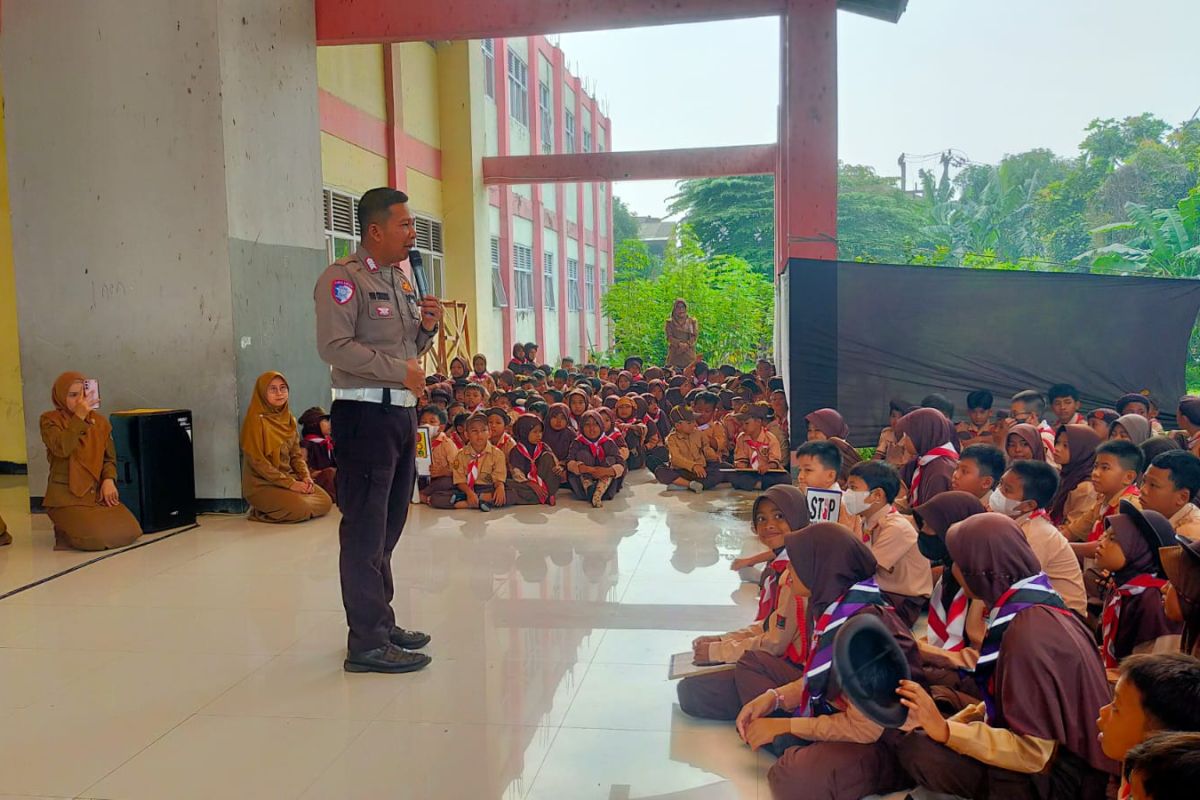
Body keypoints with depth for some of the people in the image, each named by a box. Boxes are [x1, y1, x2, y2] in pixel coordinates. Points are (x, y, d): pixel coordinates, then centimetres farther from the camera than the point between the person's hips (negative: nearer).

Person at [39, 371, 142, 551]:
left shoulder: (99, 421, 11)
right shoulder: (49, 420, -2)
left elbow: (110, 457, 15)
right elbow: (61, 449, -21)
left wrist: (109, 479, -4)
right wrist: (79, 416, -24)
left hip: (98, 493, 5)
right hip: (67, 496, -5)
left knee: (129, 532, -13)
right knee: (100, 537, -25)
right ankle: (65, 530, 9)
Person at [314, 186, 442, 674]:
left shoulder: (402, 281, 18)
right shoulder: (344, 278, -9)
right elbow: (335, 347, -20)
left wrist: (427, 328, 5)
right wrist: (399, 369, -18)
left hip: (402, 412, 9)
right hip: (365, 414, -9)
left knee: (388, 526, 15)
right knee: (365, 530, -5)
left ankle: (381, 622, 27)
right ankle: (367, 642, 2)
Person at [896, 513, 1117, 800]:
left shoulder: (1028, 632, -27)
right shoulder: (1032, 605, 2)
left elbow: (1033, 751, -26)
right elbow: (1006, 698, 13)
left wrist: (946, 731, -25)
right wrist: (950, 722, 2)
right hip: (1055, 756, 9)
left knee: (918, 749, -20)